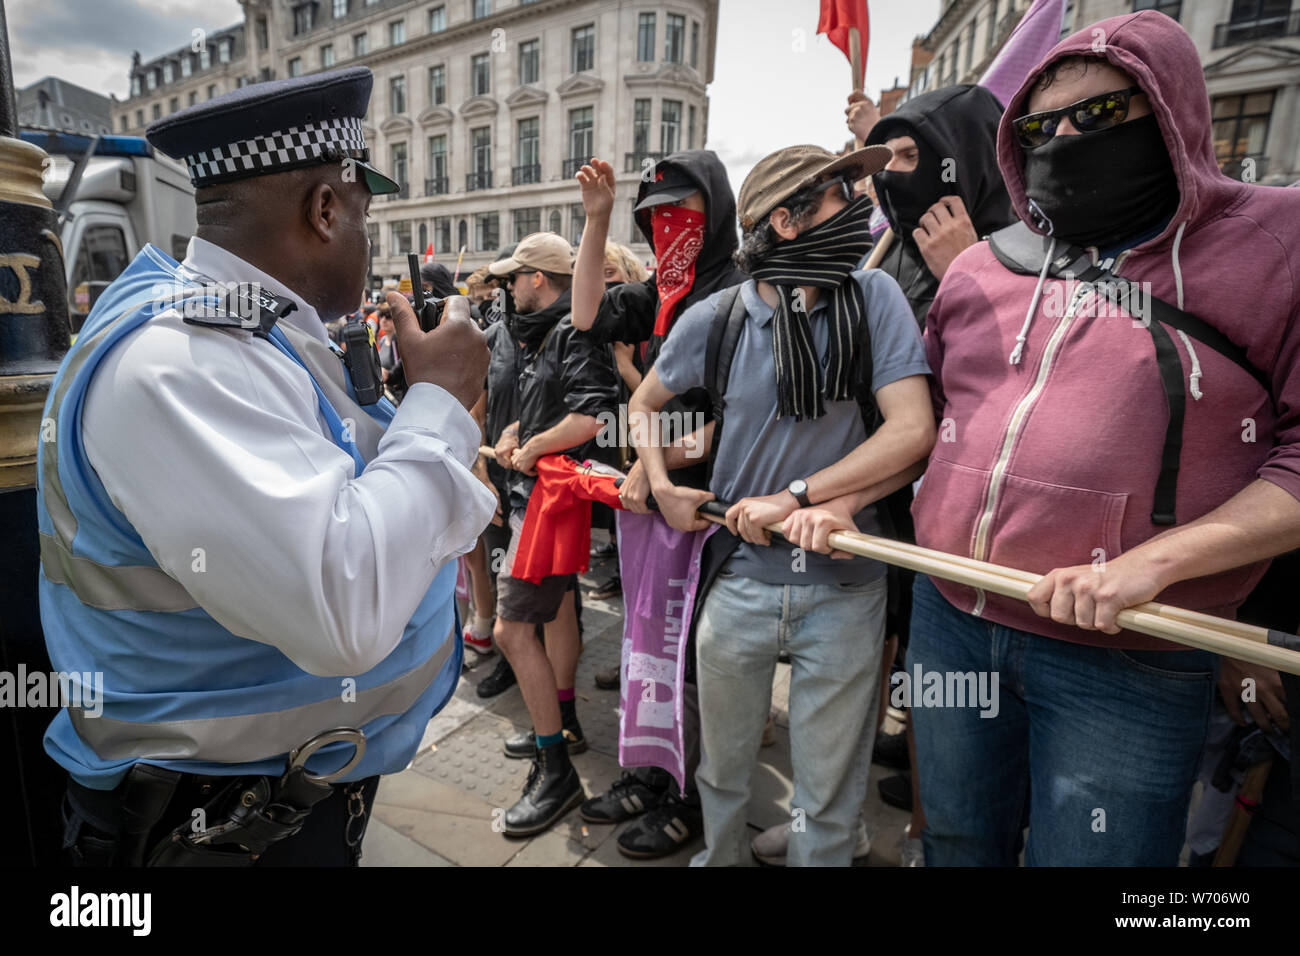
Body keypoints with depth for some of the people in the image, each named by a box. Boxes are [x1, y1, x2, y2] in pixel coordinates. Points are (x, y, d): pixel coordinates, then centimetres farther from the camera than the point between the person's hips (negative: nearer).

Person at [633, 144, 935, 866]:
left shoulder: (872, 298, -4)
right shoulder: (717, 318, -3)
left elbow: (912, 429, -13)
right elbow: (643, 403, 12)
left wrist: (798, 497, -16)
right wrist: (663, 488, 0)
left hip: (843, 586, 0)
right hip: (737, 580, 1)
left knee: (828, 798, 13)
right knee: (722, 769, 20)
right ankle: (721, 857, 48)